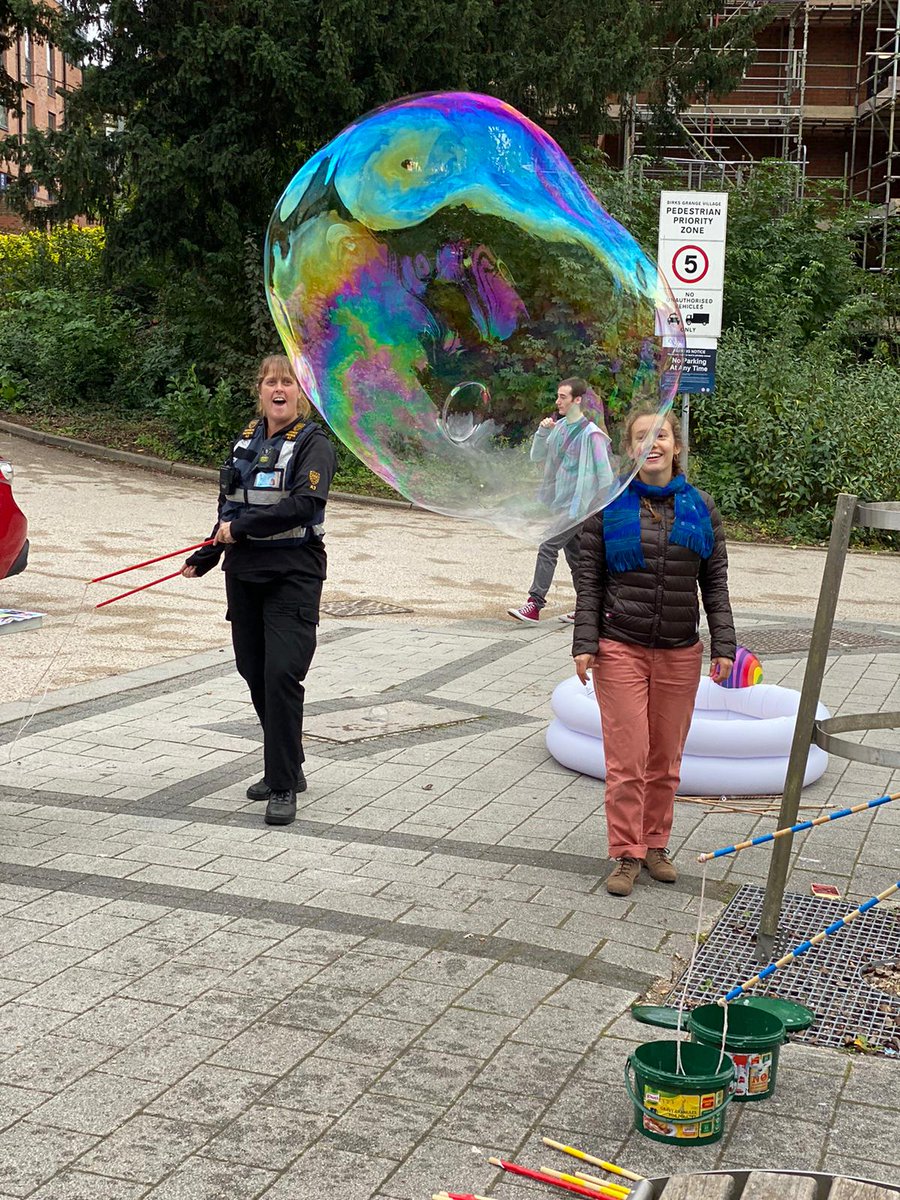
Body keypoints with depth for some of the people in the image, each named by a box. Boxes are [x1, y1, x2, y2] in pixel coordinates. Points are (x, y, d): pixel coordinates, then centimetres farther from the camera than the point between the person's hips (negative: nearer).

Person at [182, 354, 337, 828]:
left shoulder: (313, 444, -6)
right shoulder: (246, 441, 14)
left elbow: (303, 504, -20)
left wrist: (240, 529, -17)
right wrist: (208, 555, 25)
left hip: (293, 575, -7)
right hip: (243, 573, 7)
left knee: (281, 674, -13)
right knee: (254, 672, 9)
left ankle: (283, 788, -6)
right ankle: (286, 768, 25)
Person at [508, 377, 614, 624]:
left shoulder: (592, 434, -13)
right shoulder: (558, 427, 8)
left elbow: (604, 474, -11)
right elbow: (537, 457, 10)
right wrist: (542, 432, -5)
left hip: (577, 504, -8)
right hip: (560, 503, 8)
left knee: (548, 548, -15)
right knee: (575, 557, 13)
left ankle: (534, 605, -14)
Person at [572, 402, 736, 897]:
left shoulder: (700, 507, 5)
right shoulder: (609, 506, -1)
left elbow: (715, 582, 7)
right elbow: (590, 580, 0)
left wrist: (723, 645, 1)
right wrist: (584, 643, -6)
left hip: (680, 653, 2)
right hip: (621, 649, -2)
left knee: (666, 759, 9)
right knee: (628, 758, -3)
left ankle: (655, 843, 25)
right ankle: (627, 855, 8)